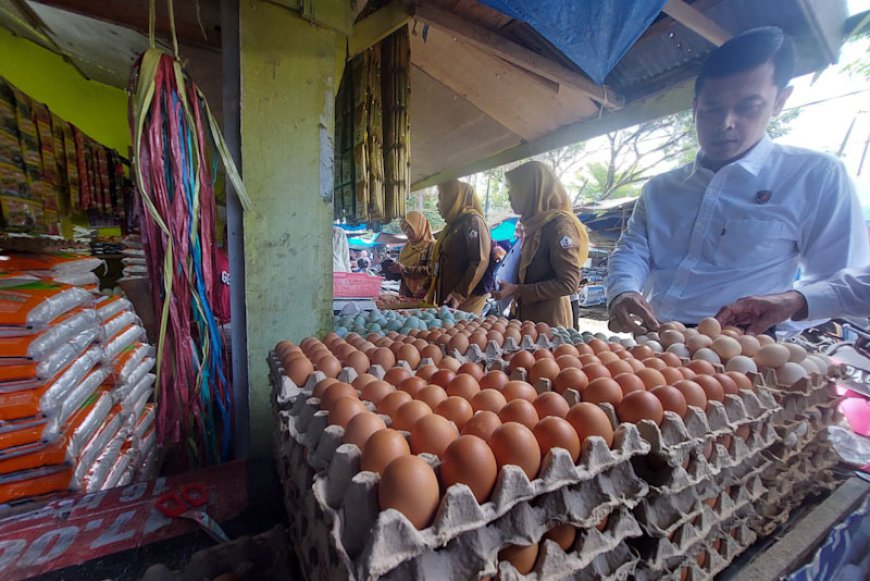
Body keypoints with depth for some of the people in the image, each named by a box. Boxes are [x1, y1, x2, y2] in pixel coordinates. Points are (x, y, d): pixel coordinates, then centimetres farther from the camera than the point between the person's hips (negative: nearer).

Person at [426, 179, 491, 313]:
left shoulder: (473, 221, -10)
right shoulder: (453, 224, 17)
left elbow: (480, 262, -19)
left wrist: (460, 295, -20)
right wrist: (432, 292, 21)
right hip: (447, 297, 8)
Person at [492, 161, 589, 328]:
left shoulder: (560, 224, -15)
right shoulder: (535, 225, 11)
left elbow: (568, 283, -21)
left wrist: (517, 290, -23)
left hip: (549, 323, -8)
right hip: (528, 317, 8)